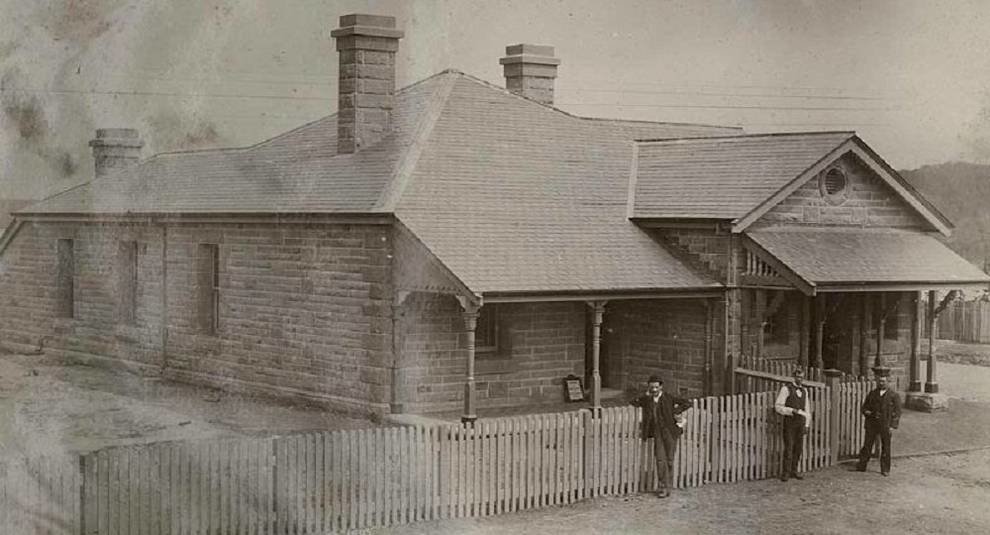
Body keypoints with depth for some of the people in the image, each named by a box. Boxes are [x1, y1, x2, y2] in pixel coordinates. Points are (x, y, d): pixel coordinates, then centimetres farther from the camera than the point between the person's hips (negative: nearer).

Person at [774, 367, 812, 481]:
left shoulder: (804, 390, 12)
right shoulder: (786, 389, -7)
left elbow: (807, 409, 16)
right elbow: (778, 407, -9)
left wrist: (806, 425, 9)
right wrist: (792, 410, -19)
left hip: (800, 422, 6)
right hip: (789, 421, -6)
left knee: (798, 448, 6)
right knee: (789, 447, -8)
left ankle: (793, 471, 15)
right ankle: (785, 473, -3)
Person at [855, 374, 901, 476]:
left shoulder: (894, 396, 0)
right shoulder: (872, 393, 11)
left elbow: (897, 412, -1)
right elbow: (864, 408, 14)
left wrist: (892, 425, -10)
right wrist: (869, 413, -8)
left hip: (886, 426, -3)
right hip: (872, 425, 3)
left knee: (885, 448, 3)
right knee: (867, 445, 4)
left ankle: (885, 470, 12)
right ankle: (861, 466, 10)